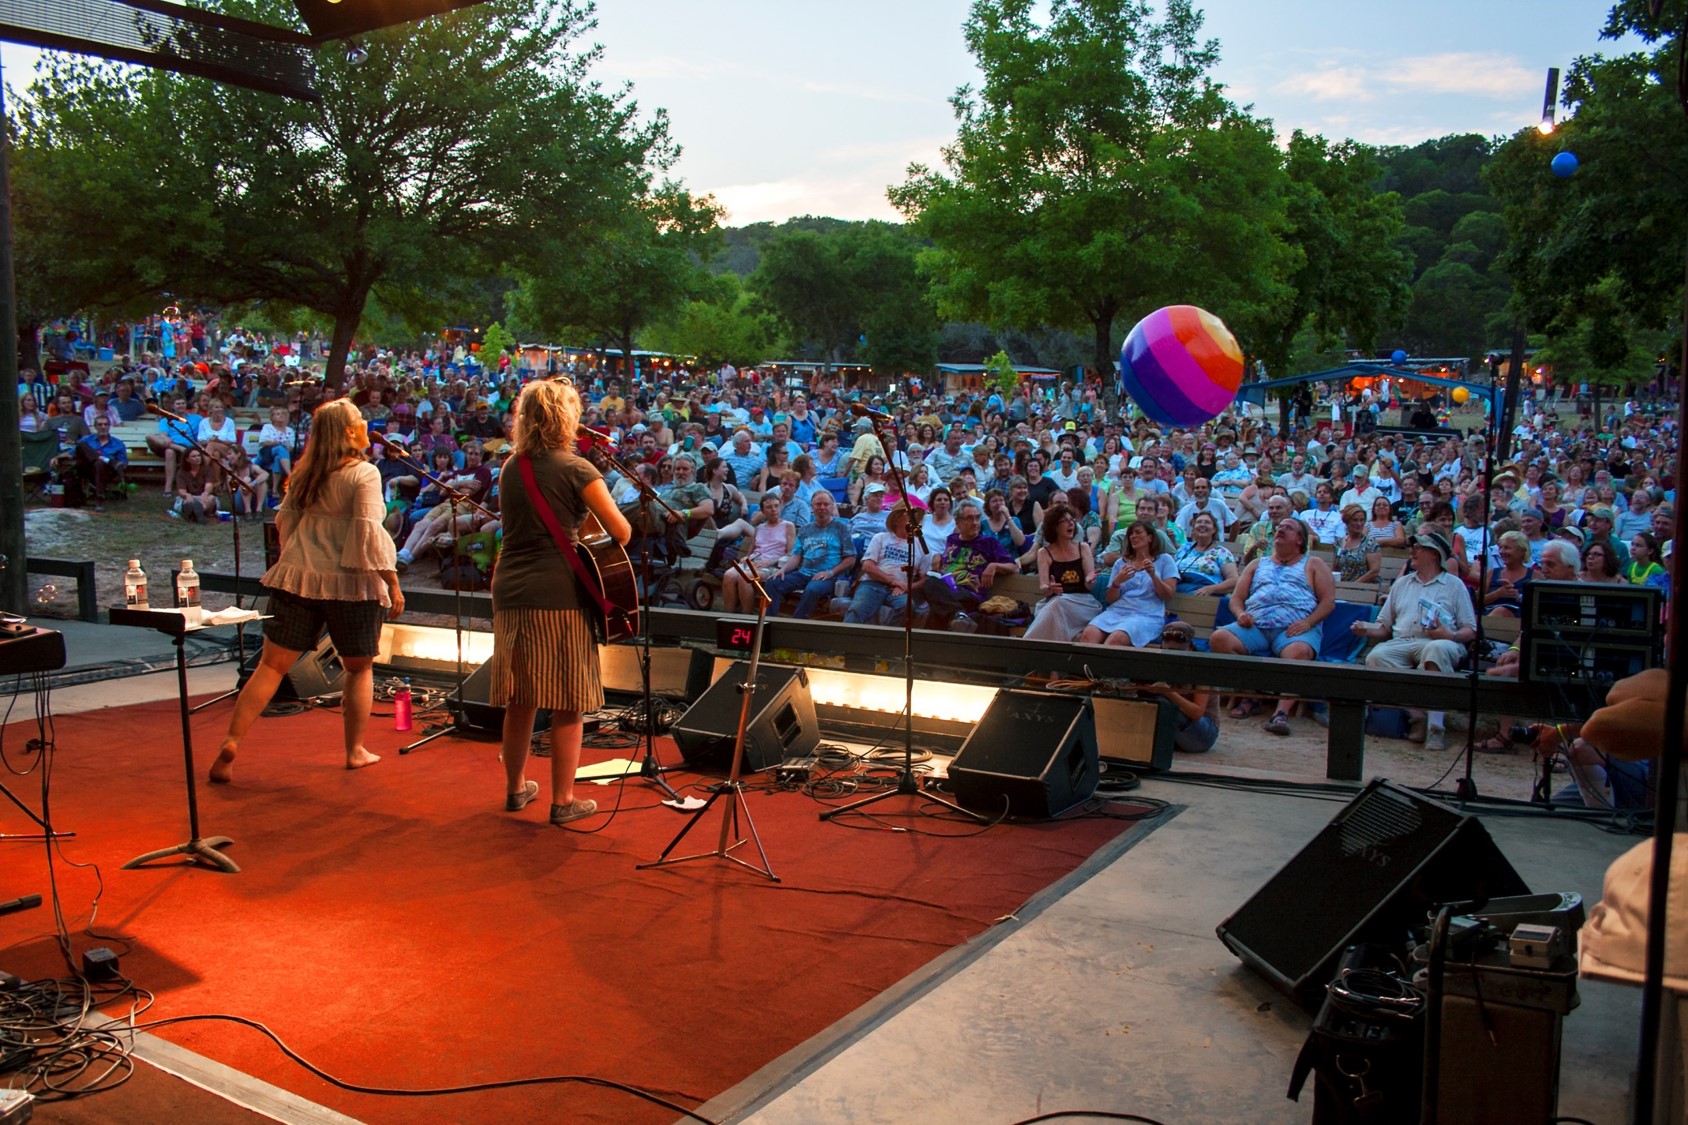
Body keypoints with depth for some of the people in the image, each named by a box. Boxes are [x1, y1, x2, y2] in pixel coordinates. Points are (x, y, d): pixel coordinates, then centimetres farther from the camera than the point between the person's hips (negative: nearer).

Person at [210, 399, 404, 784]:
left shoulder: (305, 473, 9)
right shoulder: (364, 474, -9)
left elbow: (284, 521, 16)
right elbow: (370, 533, -15)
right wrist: (393, 582, -12)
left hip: (296, 578, 5)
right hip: (349, 583, -4)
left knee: (272, 664, 7)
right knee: (359, 667, 13)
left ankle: (232, 741, -1)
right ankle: (356, 750, 19)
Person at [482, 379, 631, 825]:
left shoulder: (512, 468, 12)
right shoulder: (575, 469, -7)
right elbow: (621, 531, -12)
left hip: (510, 592, 6)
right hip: (559, 595, -6)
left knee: (520, 699, 16)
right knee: (568, 703, 3)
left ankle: (516, 788, 29)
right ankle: (563, 801, 9)